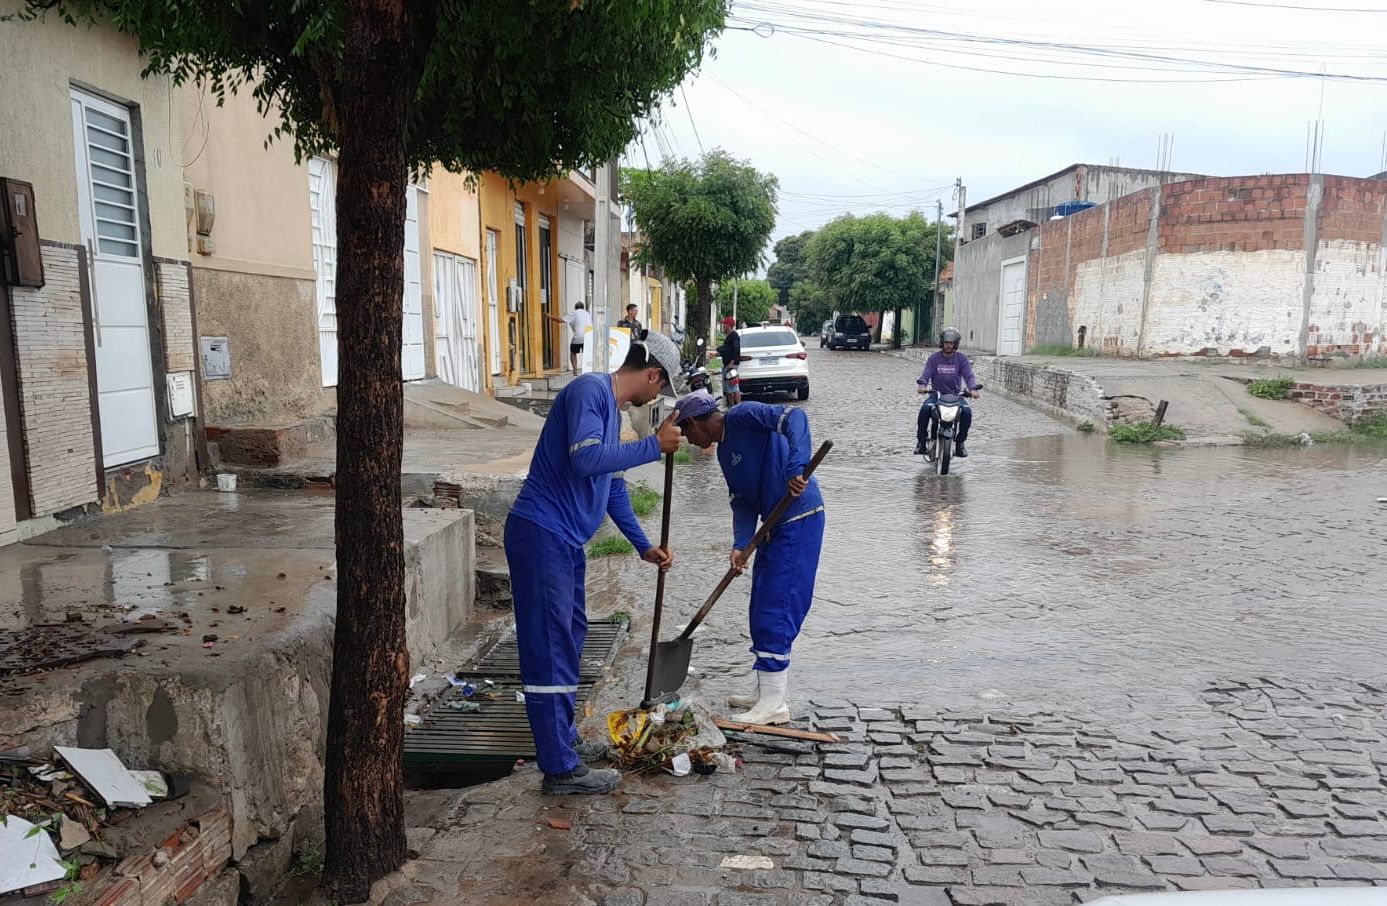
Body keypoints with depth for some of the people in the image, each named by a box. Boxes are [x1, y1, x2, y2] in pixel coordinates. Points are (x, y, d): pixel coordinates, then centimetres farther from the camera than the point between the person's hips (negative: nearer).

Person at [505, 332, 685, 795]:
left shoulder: (611, 408, 17)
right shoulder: (590, 390, -13)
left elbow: (613, 486, 23)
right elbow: (584, 458, -29)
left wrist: (644, 547, 24)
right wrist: (654, 445, -21)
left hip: (565, 540, 10)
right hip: (541, 535, -10)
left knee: (569, 638, 19)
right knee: (550, 651, -3)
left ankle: (563, 740, 33)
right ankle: (561, 770, 6)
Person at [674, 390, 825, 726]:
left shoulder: (742, 416, -12)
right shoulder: (724, 450, 15)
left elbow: (794, 416, -27)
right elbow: (743, 501, 8)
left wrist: (795, 467, -40)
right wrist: (740, 544, -7)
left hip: (799, 519, -10)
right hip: (775, 524, 10)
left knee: (776, 609, -6)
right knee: (762, 610, 15)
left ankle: (774, 704, 3)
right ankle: (767, 693, 27)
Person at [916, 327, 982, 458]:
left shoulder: (961, 359, 3)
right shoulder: (933, 358, 3)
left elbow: (968, 375, -8)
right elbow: (925, 375, -8)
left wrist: (973, 388, -28)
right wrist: (921, 385, -30)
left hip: (956, 394, 0)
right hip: (936, 393, 0)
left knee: (967, 411, -29)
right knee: (925, 409, -31)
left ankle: (960, 442, -9)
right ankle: (921, 440, -14)